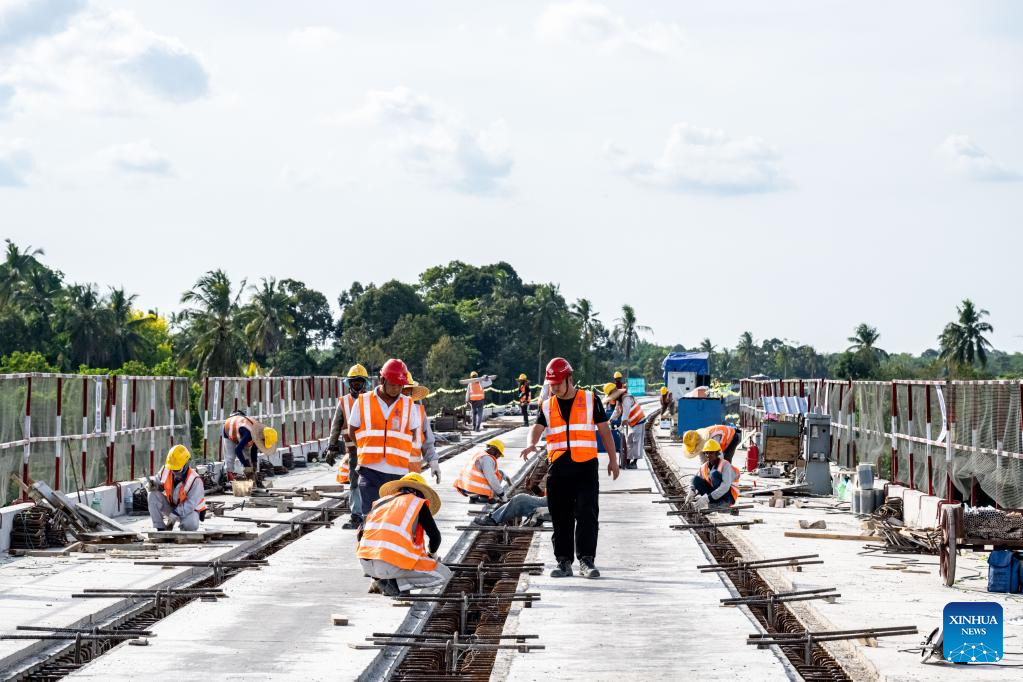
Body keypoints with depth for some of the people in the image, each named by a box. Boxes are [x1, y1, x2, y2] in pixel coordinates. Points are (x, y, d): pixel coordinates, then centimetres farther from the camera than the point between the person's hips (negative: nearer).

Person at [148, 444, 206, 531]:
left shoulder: (195, 481, -26)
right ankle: (160, 529, -18)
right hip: (170, 505, 4)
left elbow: (190, 505, -29)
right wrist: (155, 486, -24)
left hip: (189, 510, -4)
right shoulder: (165, 471, -12)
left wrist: (174, 515, -37)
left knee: (191, 524, -39)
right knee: (153, 495, -22)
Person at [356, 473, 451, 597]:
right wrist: (432, 554, 31)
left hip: (365, 564, 6)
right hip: (392, 565, -6)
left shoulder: (380, 502, 24)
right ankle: (396, 584, -6)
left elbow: (361, 535, 23)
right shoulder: (418, 504, 11)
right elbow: (435, 536, 9)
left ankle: (379, 578, 12)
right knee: (444, 575, 8)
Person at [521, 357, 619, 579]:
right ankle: (564, 561, 10)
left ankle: (586, 560, -9)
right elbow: (537, 427, -1)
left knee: (587, 513, -11)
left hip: (585, 467, -3)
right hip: (558, 468, 3)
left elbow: (604, 430, 10)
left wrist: (613, 460, 8)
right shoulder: (548, 406, 13)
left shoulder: (590, 400, 6)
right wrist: (531, 444, -24)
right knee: (560, 517, 4)